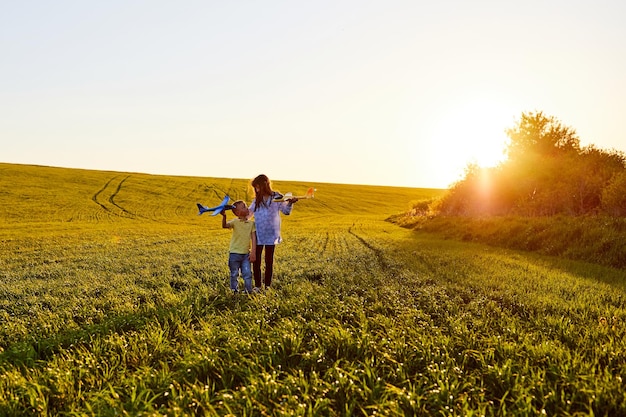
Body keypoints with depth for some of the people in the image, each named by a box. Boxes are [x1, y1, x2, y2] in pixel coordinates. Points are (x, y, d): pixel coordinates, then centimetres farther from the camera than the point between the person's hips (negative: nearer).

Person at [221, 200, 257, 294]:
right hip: (235, 253, -2)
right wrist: (224, 216, -46)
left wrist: (253, 252, -9)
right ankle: (235, 291, 23)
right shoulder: (235, 222, -7)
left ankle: (249, 291, 14)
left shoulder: (251, 223, 1)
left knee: (247, 274, 2)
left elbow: (253, 238, -2)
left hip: (246, 254, 2)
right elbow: (225, 226, -26)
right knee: (234, 274, 10)